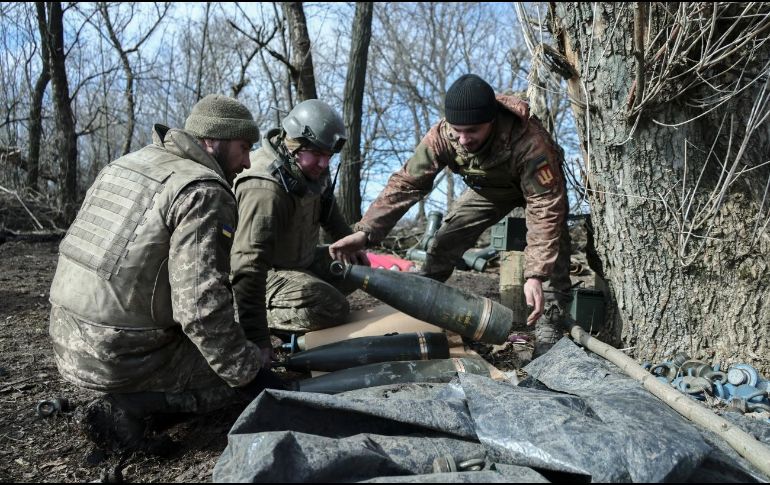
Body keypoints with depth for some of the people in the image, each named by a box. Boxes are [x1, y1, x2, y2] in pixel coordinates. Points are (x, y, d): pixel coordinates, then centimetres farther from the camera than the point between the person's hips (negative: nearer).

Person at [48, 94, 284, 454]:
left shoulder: (126, 163, 9)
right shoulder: (204, 191, -19)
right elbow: (202, 308, -26)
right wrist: (252, 375, -14)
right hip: (122, 358, -9)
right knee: (248, 375, 2)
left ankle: (127, 394, 12)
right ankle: (131, 405, -8)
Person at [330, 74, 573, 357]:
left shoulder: (529, 140, -43)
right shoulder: (442, 136, -32)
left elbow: (546, 208, -42)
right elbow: (406, 183, -29)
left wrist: (536, 275, -50)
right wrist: (365, 231, -39)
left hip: (539, 184, -3)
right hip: (488, 187, 3)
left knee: (554, 248, -23)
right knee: (445, 243, -4)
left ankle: (549, 333, -13)